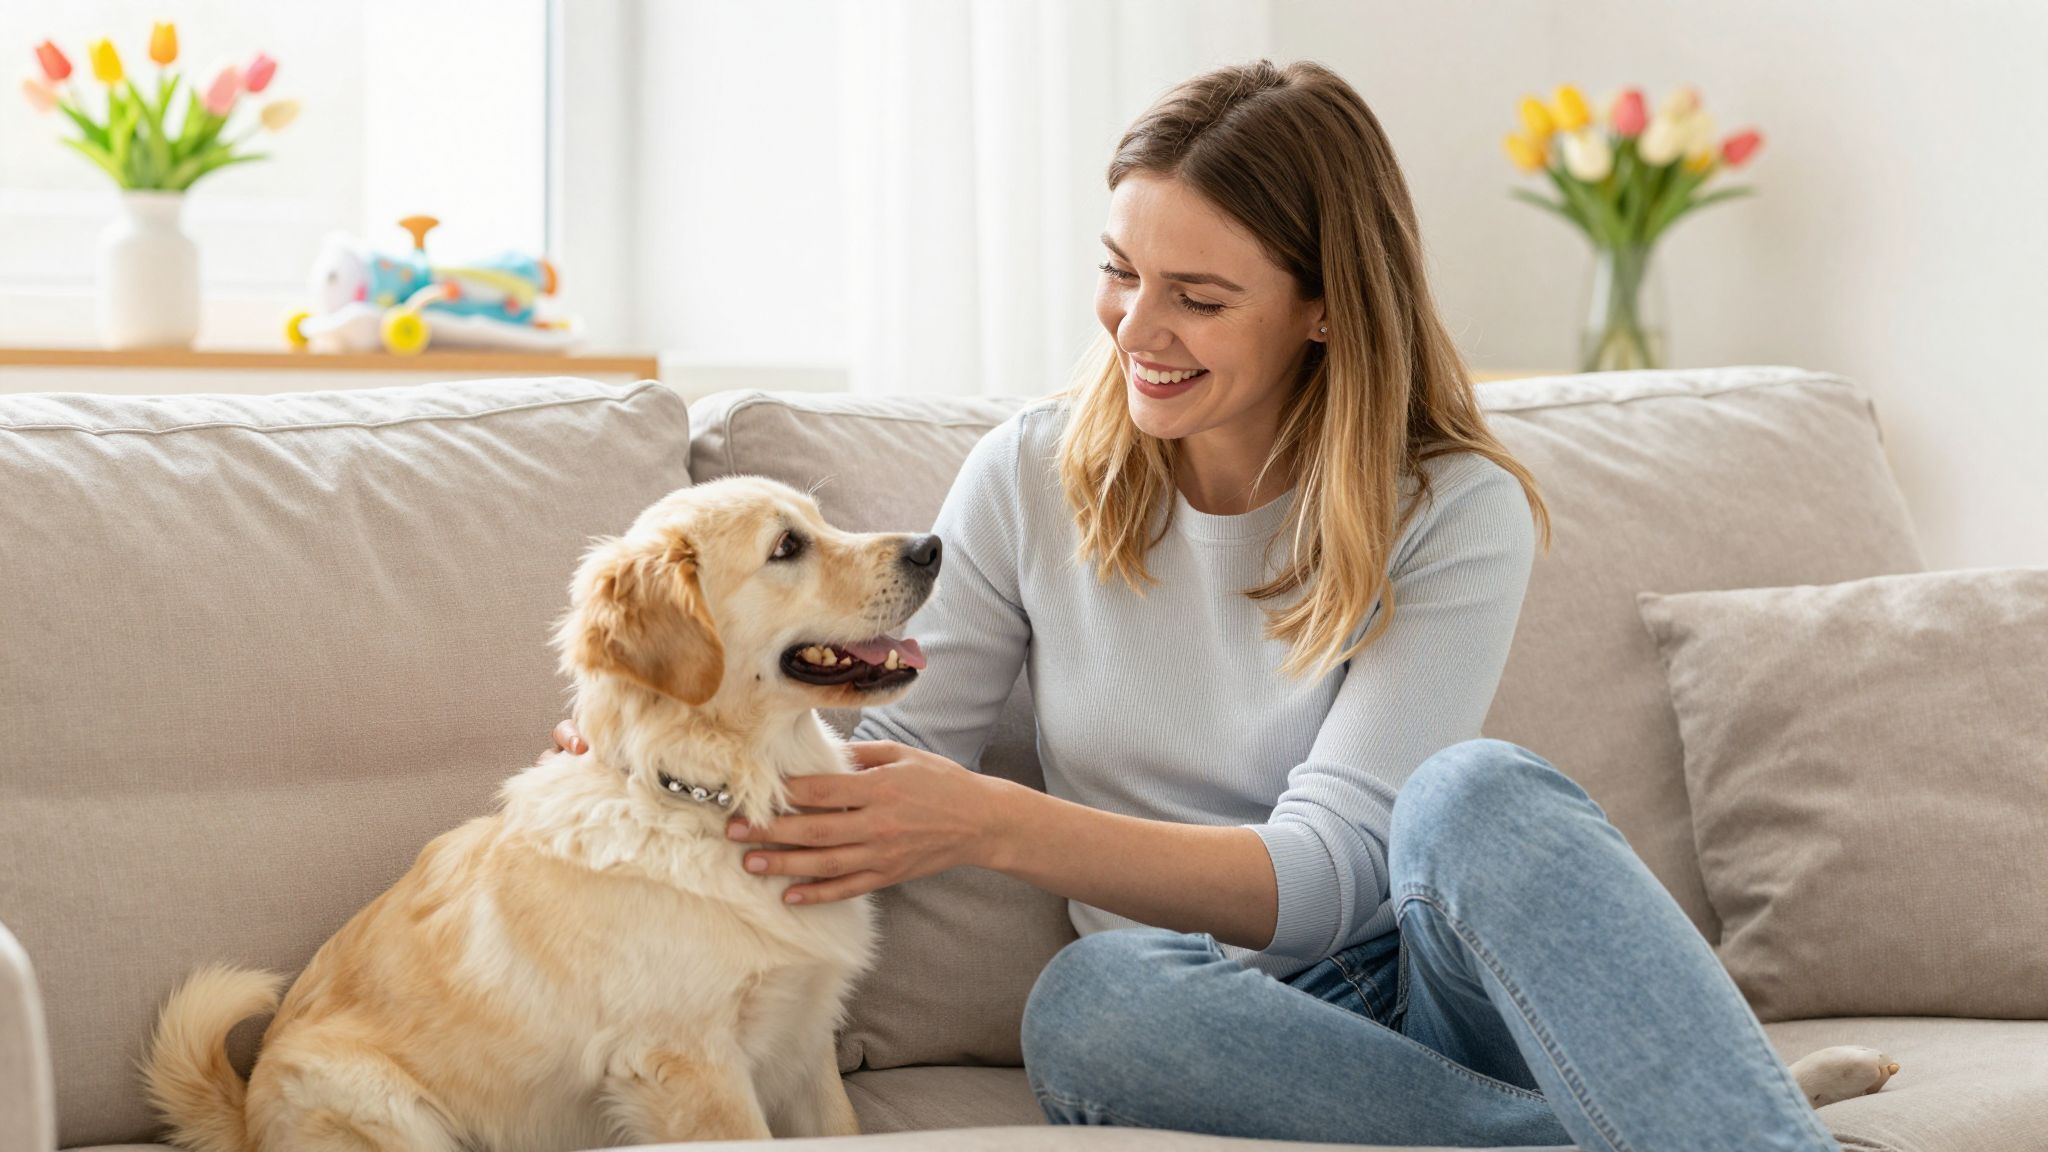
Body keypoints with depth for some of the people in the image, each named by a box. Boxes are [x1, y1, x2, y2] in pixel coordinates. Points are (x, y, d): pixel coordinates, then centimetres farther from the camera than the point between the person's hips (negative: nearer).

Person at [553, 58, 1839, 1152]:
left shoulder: (1455, 515, -6)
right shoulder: (1033, 475, 5)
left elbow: (1324, 877, -16)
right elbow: (898, 752, 6)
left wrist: (998, 825, -29)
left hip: (1419, 990, -2)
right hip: (1223, 1026, 3)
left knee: (1476, 795, -35)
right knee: (1085, 1003, -35)